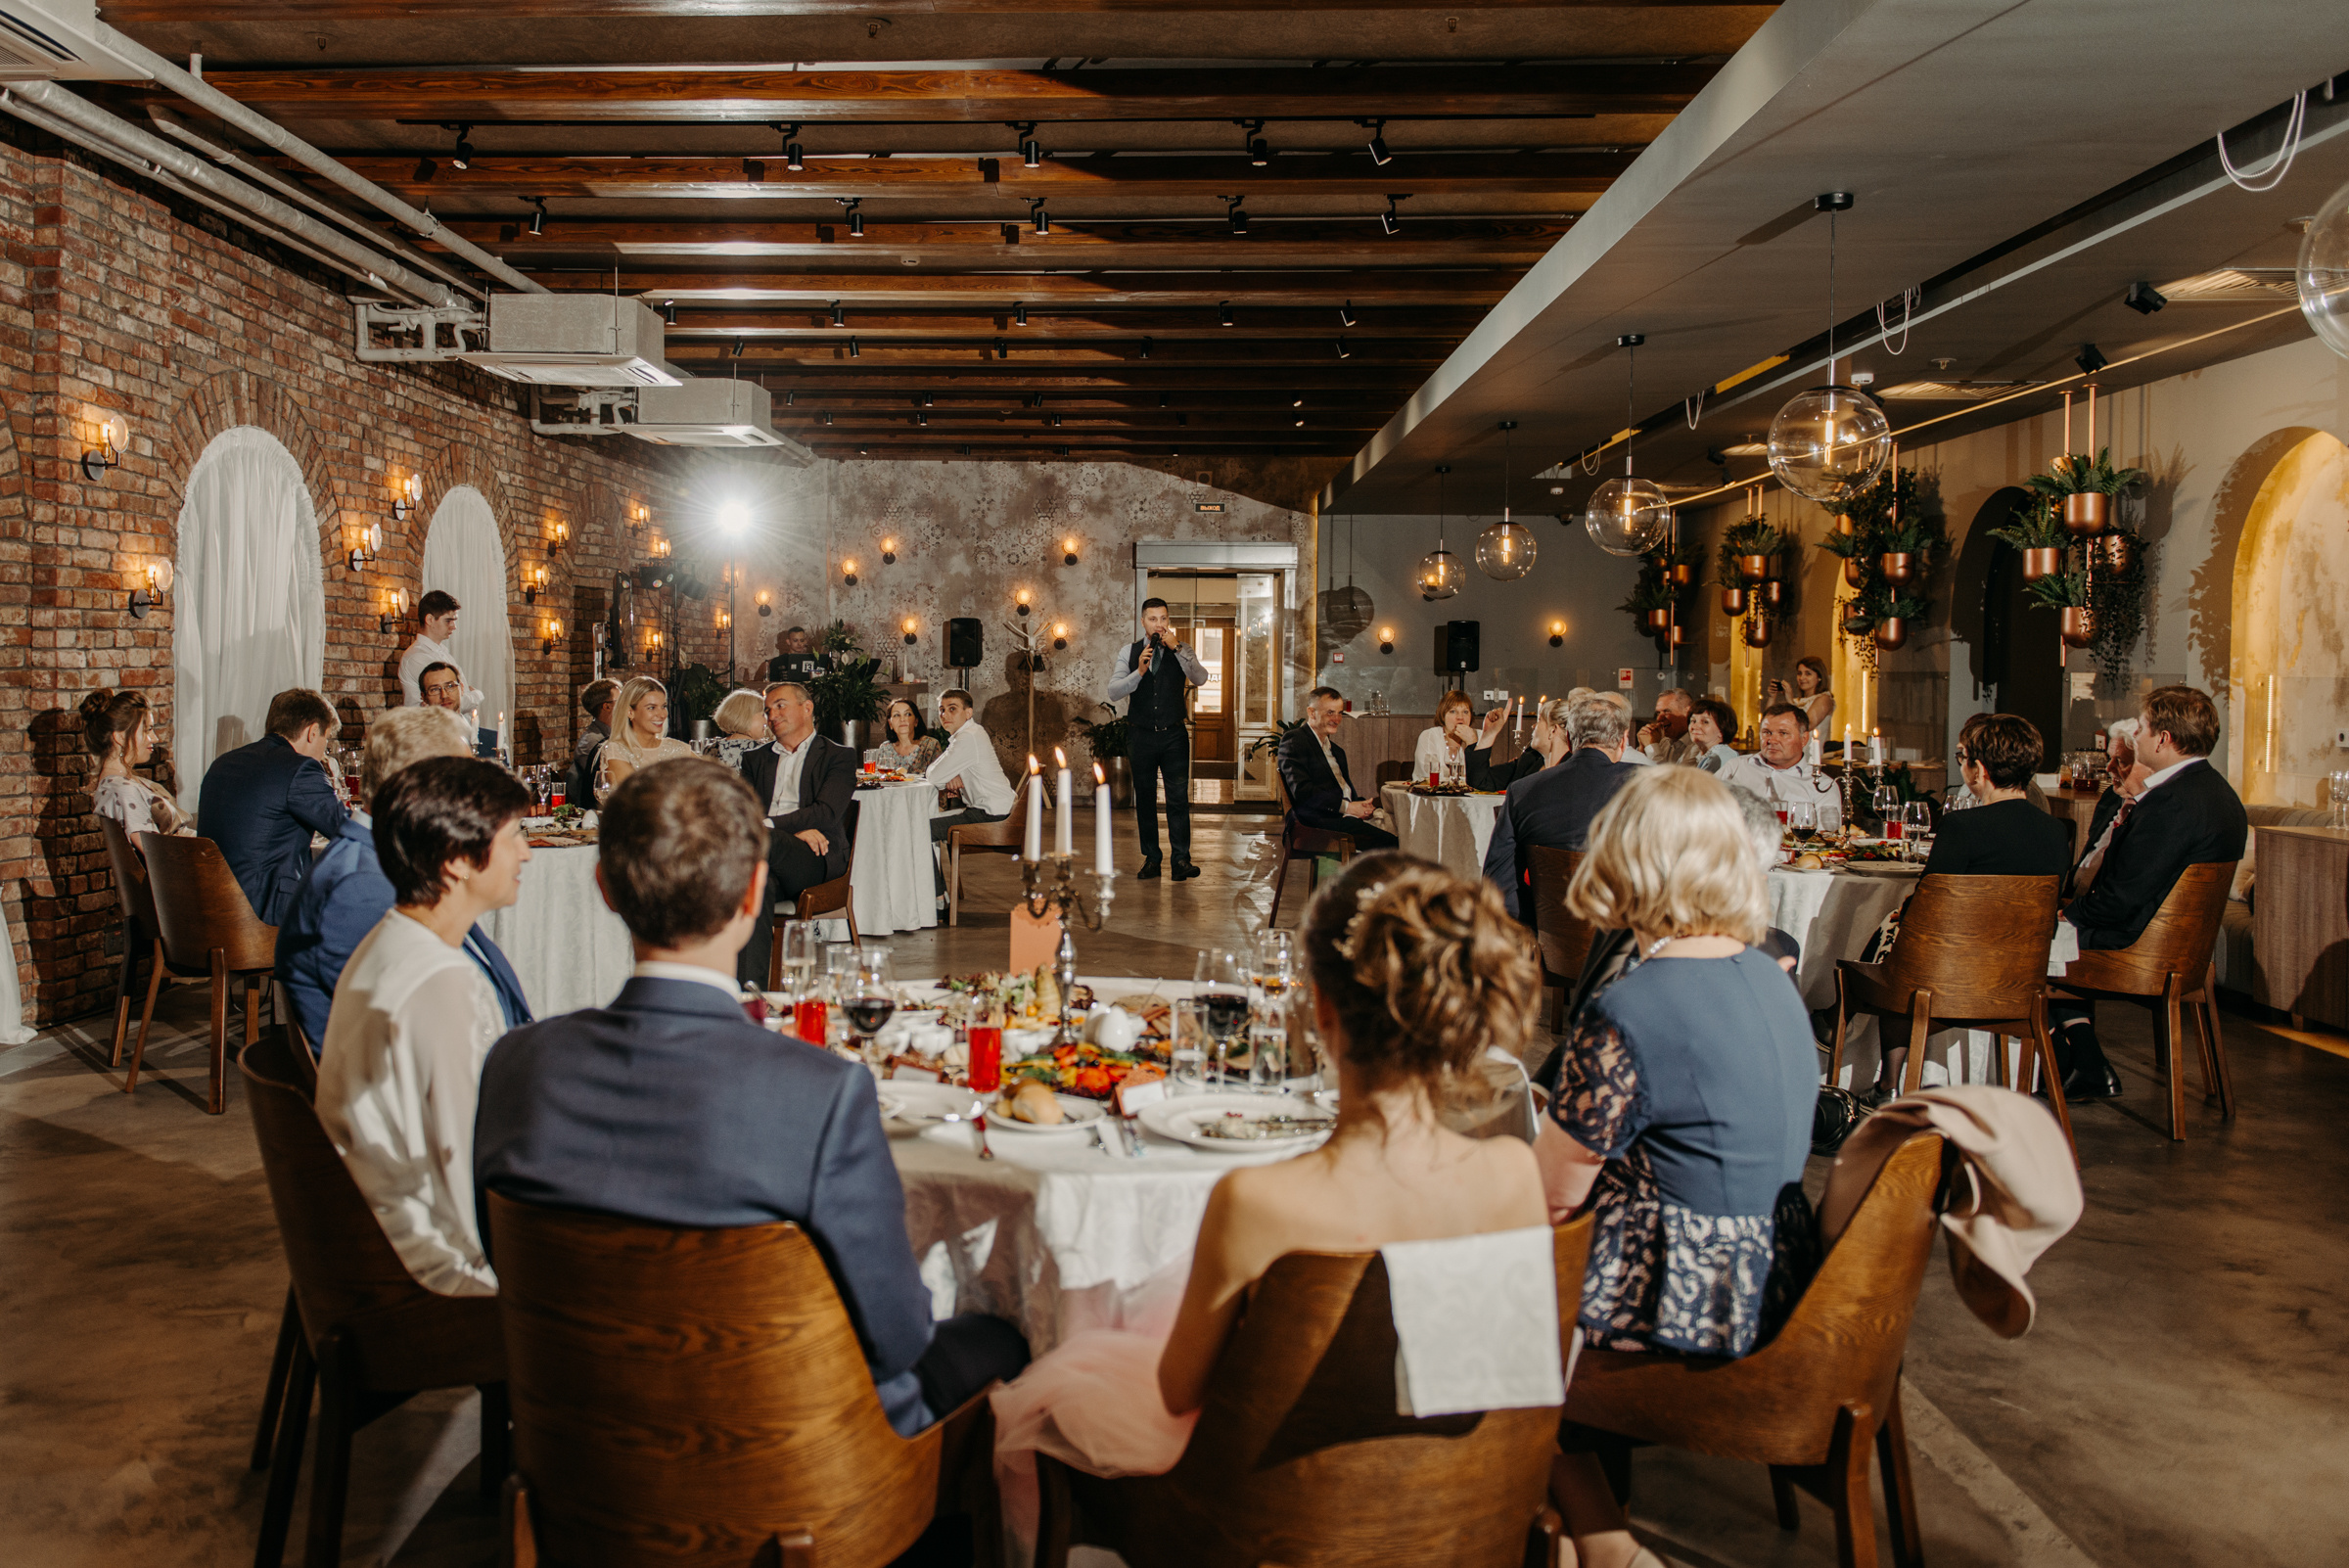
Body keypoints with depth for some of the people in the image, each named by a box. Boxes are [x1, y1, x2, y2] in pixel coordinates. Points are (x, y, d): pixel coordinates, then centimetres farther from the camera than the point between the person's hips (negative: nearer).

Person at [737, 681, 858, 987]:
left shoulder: (839, 756, 15)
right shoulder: (755, 759, 28)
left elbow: (826, 813, -3)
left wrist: (767, 825, -15)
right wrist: (797, 830, -8)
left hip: (817, 861, -3)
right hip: (763, 852, 3)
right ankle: (752, 985, -43)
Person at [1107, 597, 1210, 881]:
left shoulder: (1181, 649, 3)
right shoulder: (1130, 652, 5)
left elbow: (1200, 679, -13)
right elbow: (1113, 692, -4)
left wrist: (1177, 648, -20)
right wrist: (1139, 672, -19)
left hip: (1174, 734, -1)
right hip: (1141, 735, 1)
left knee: (1178, 797, -6)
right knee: (1144, 798, 7)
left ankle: (1181, 860, -5)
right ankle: (1151, 859, 15)